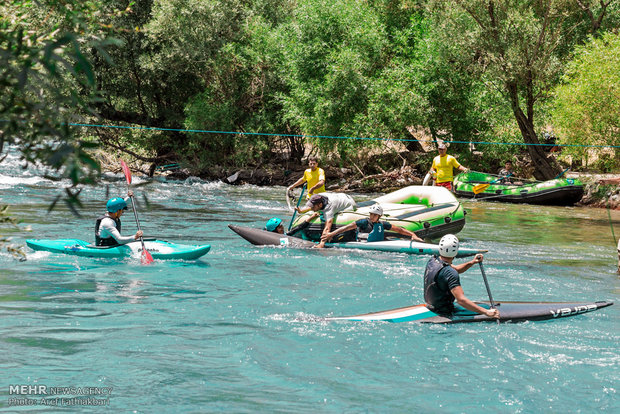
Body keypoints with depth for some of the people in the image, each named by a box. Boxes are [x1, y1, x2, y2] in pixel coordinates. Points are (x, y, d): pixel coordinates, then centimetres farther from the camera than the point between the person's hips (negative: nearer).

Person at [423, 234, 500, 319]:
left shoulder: (432, 261, 1)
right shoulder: (450, 273, -28)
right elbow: (461, 300, -34)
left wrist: (472, 262, 1)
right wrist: (486, 312, -36)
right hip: (443, 313, -9)